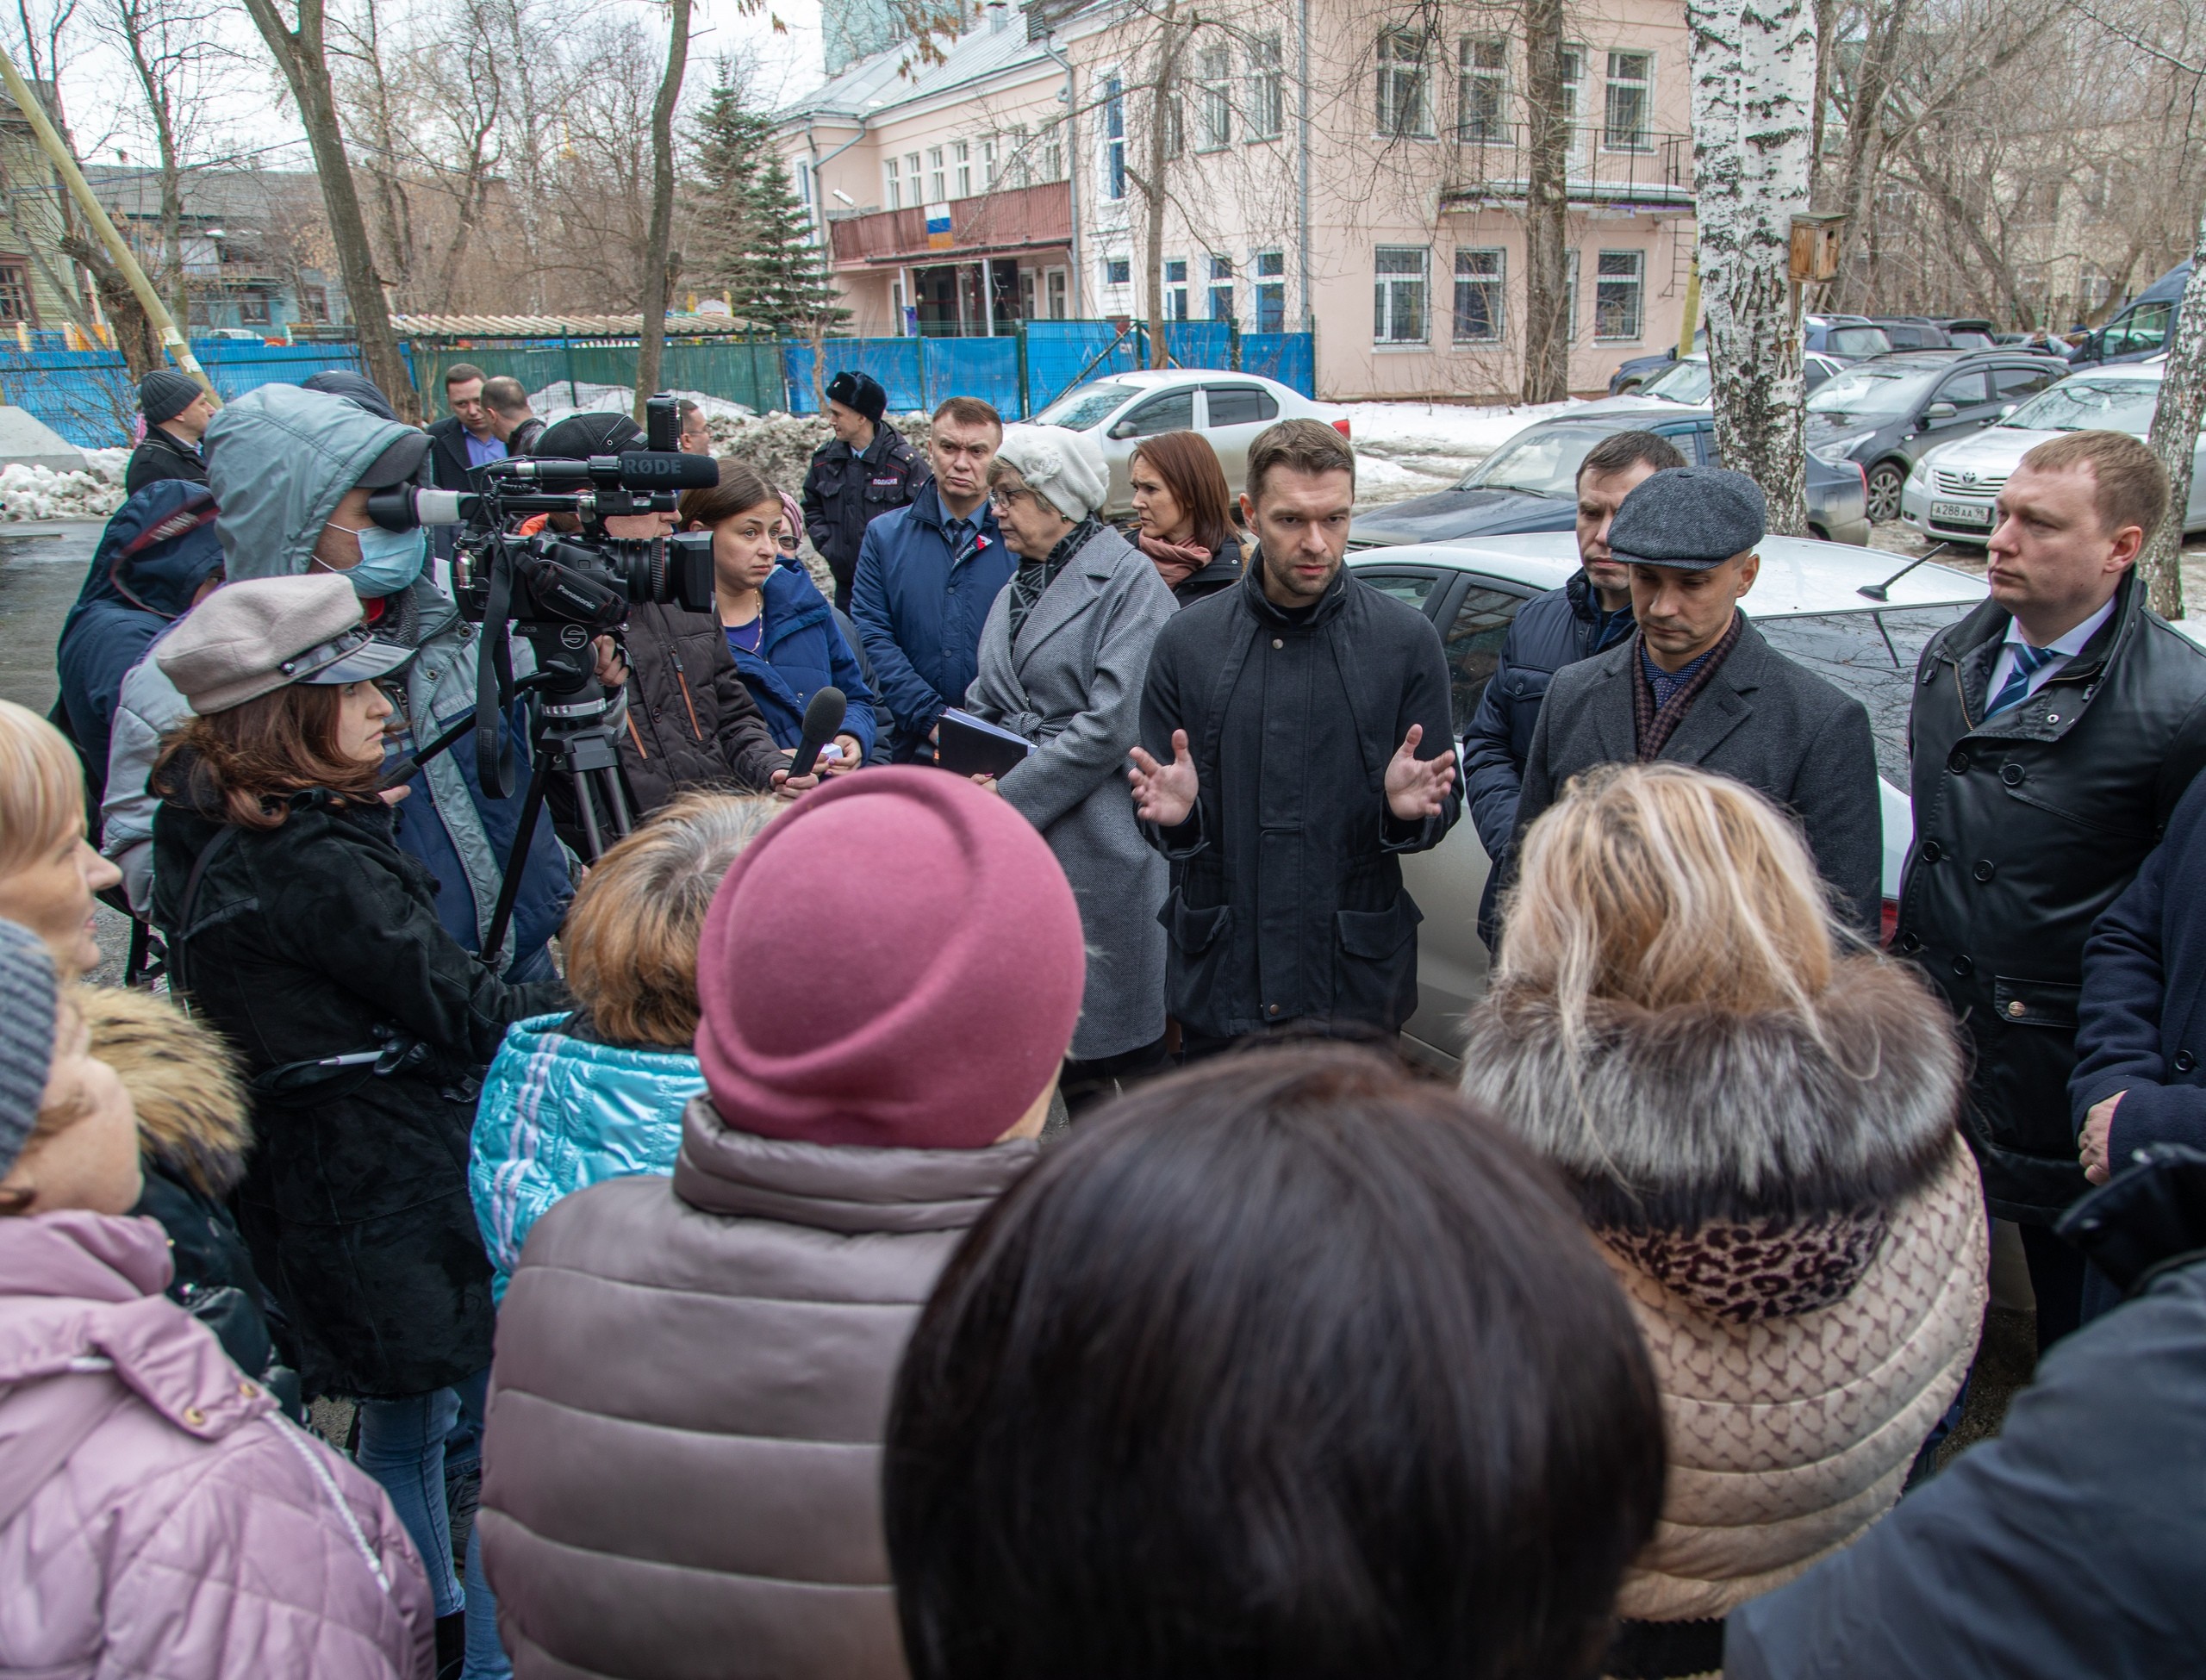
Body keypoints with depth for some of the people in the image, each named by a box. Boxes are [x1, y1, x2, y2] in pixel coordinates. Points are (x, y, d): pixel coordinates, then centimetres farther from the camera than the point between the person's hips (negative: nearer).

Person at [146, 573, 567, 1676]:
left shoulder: (202, 835, 4)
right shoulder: (318, 862, -25)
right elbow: (461, 1014, -22)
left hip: (304, 1181, 10)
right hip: (400, 1181, -10)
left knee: (402, 1409, 24)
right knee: (504, 1407, 5)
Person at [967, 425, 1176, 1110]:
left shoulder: (1129, 579, -9)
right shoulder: (1022, 585, 16)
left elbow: (1112, 726, -17)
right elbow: (987, 702, 19)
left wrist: (1009, 797, -16)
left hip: (1095, 839, -7)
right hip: (1017, 841, 8)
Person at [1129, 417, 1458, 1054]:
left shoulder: (1406, 639, -1)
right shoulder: (1188, 641, 1)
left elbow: (1441, 809, 2)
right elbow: (1162, 821, 5)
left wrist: (1411, 808, -20)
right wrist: (1174, 814, -17)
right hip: (1218, 975, 1)